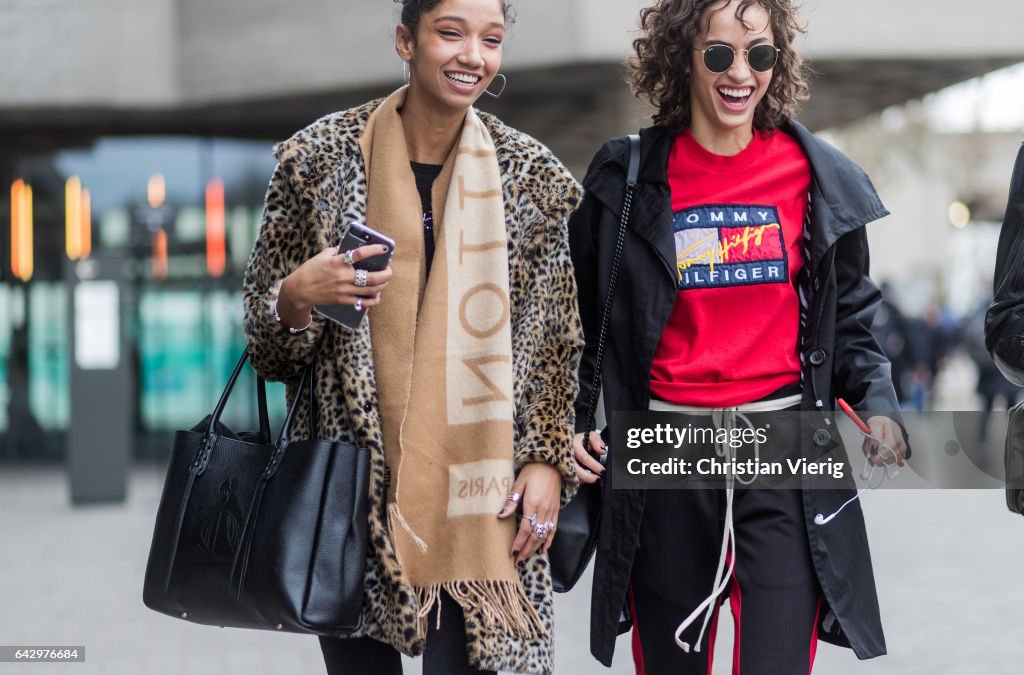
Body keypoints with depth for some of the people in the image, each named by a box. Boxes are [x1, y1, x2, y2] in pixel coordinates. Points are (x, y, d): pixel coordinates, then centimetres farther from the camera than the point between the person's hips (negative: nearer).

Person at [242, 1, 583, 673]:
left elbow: (558, 341, 10)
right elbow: (268, 346, 5)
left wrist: (548, 460, 0)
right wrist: (297, 298, -17)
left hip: (476, 487, 0)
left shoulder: (535, 177, 3)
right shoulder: (320, 157, -1)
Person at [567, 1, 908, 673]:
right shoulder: (627, 178, 2)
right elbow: (584, 319, 12)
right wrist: (575, 416, -1)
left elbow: (850, 318, 14)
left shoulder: (819, 177, 5)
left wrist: (878, 403, -3)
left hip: (788, 450, 0)